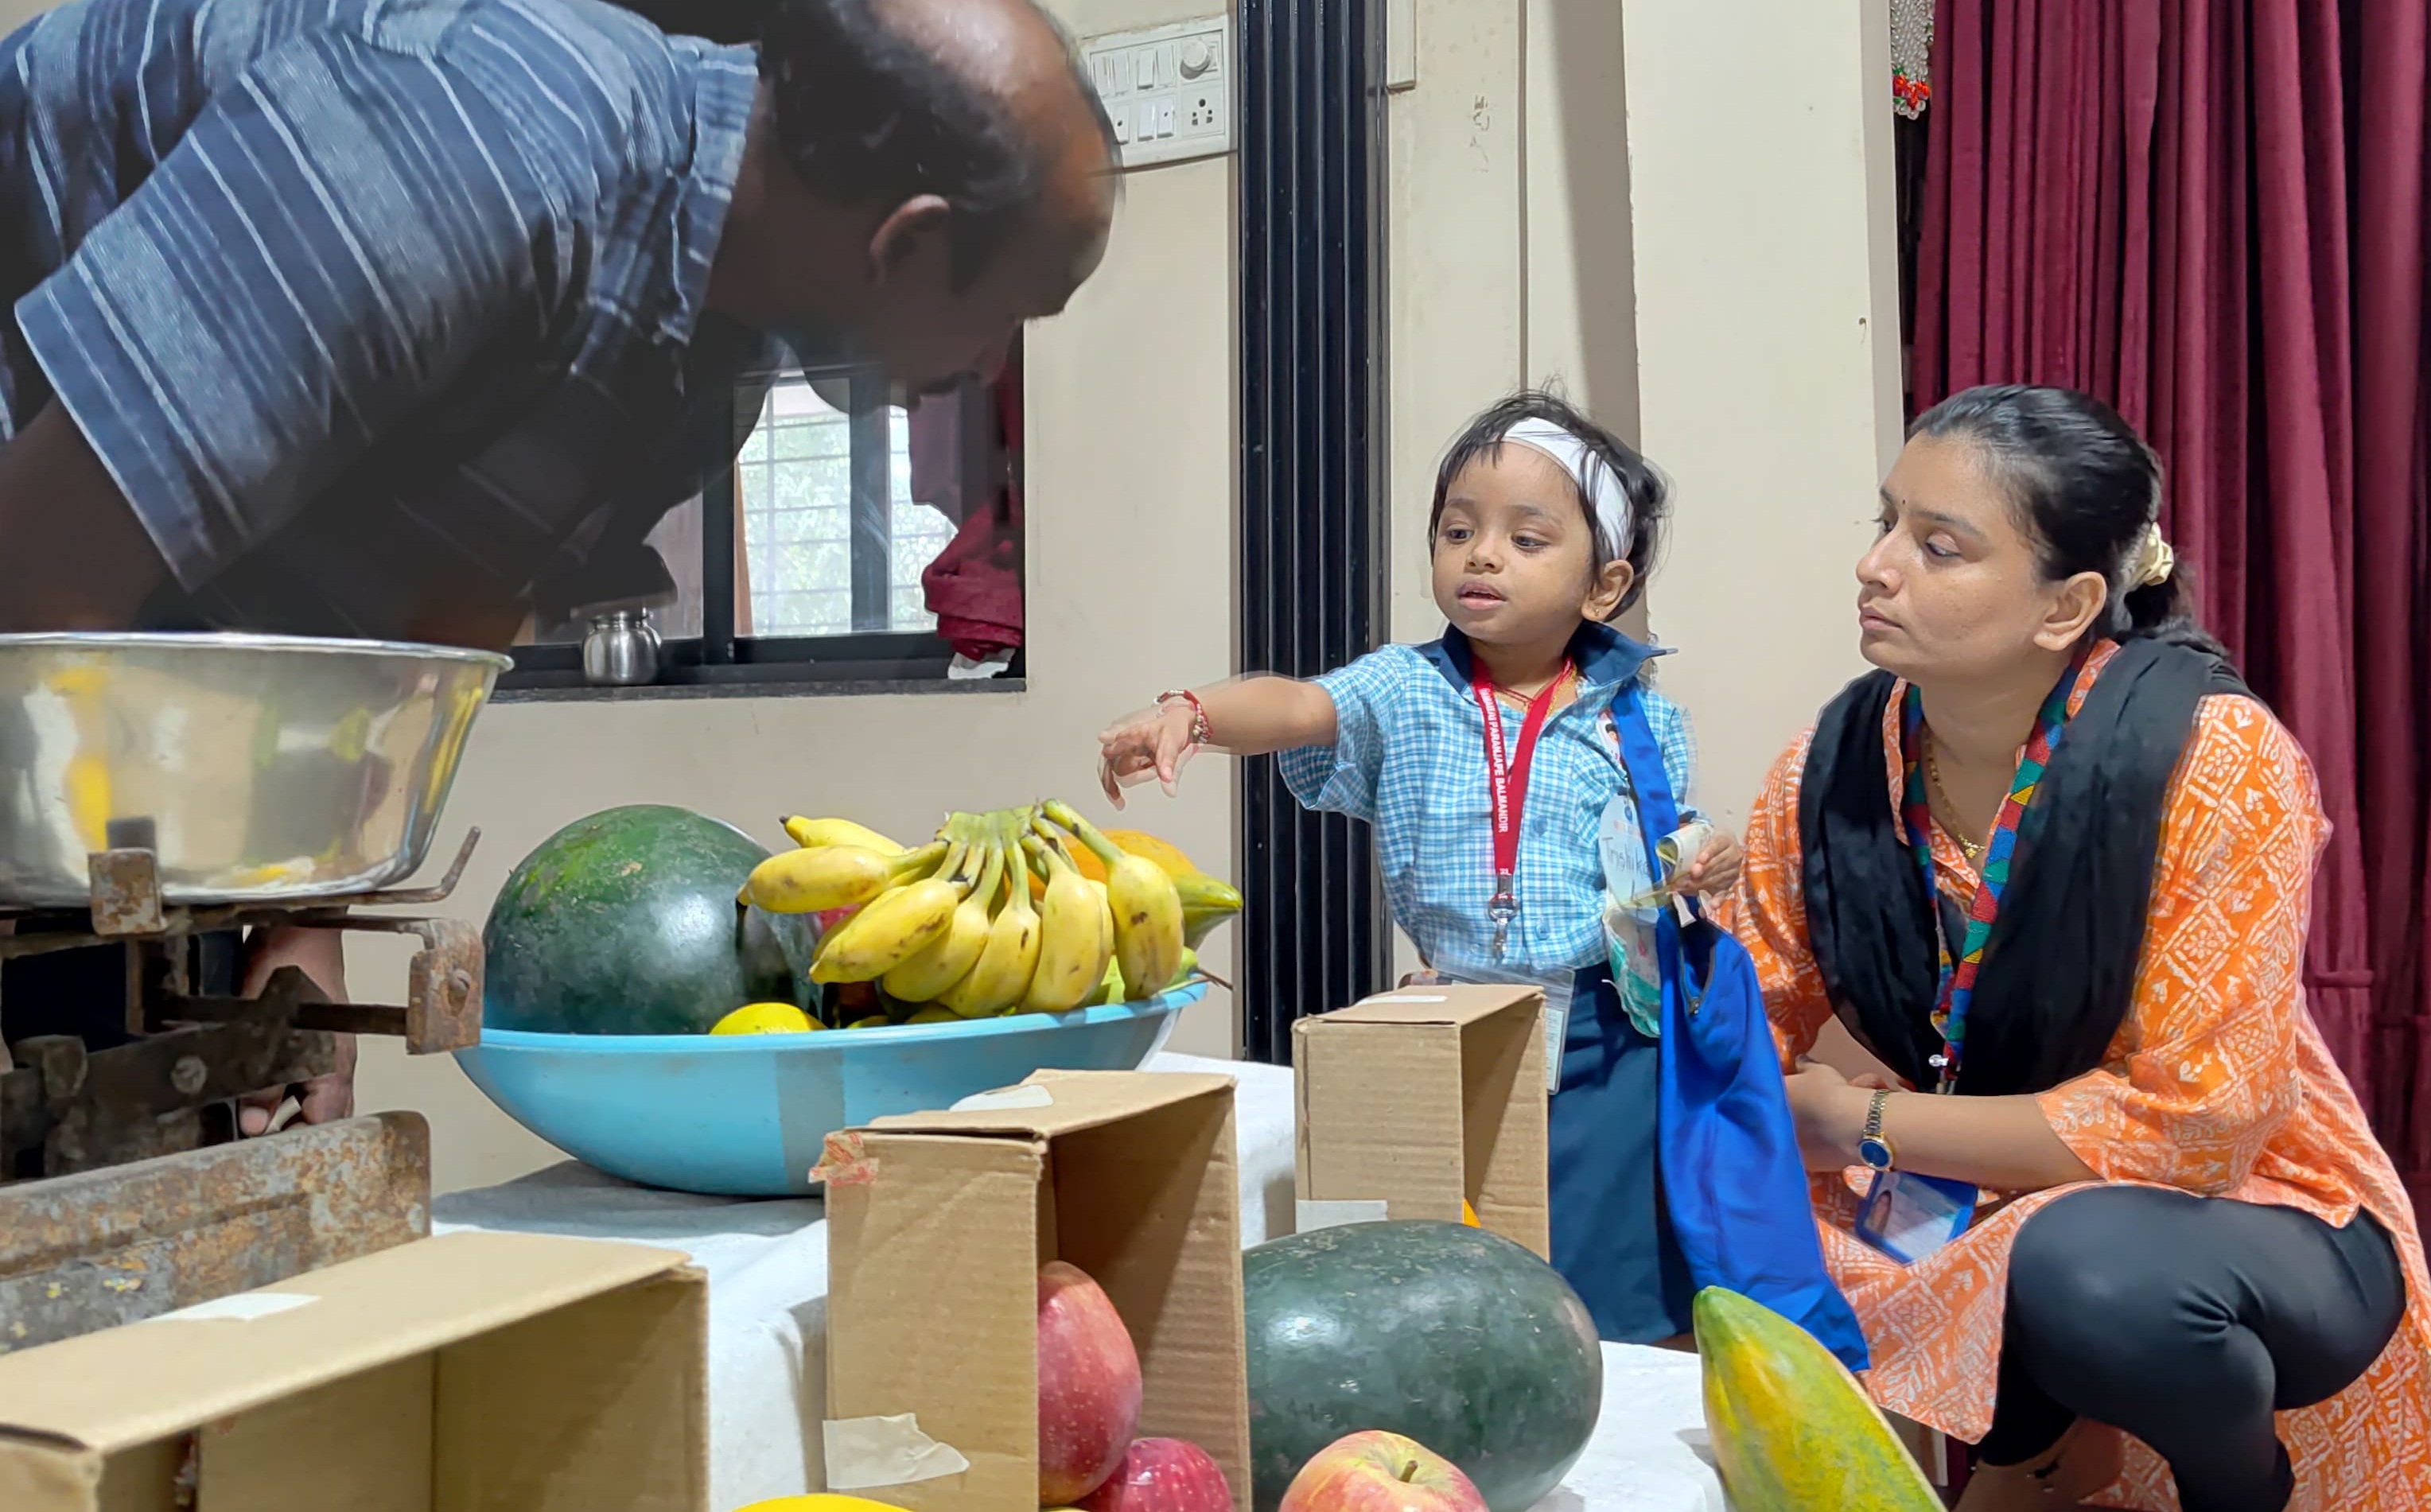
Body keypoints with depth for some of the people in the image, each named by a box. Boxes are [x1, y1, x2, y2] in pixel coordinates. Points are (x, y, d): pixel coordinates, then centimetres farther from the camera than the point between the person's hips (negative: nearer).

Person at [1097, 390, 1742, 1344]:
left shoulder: (1639, 722, 4)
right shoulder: (1403, 694, 1)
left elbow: (1675, 854, 15)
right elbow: (1296, 708, -17)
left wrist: (1707, 868, -9)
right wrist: (1189, 713, -36)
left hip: (1604, 1047, 0)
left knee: (1604, 1299, 6)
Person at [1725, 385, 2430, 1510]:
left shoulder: (2211, 759, -24)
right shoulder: (1834, 766, -9)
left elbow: (2188, 1121, -25)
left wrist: (1863, 1122, -21)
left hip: (2261, 1223, -4)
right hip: (1990, 1211, 5)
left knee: (2084, 1263, -36)